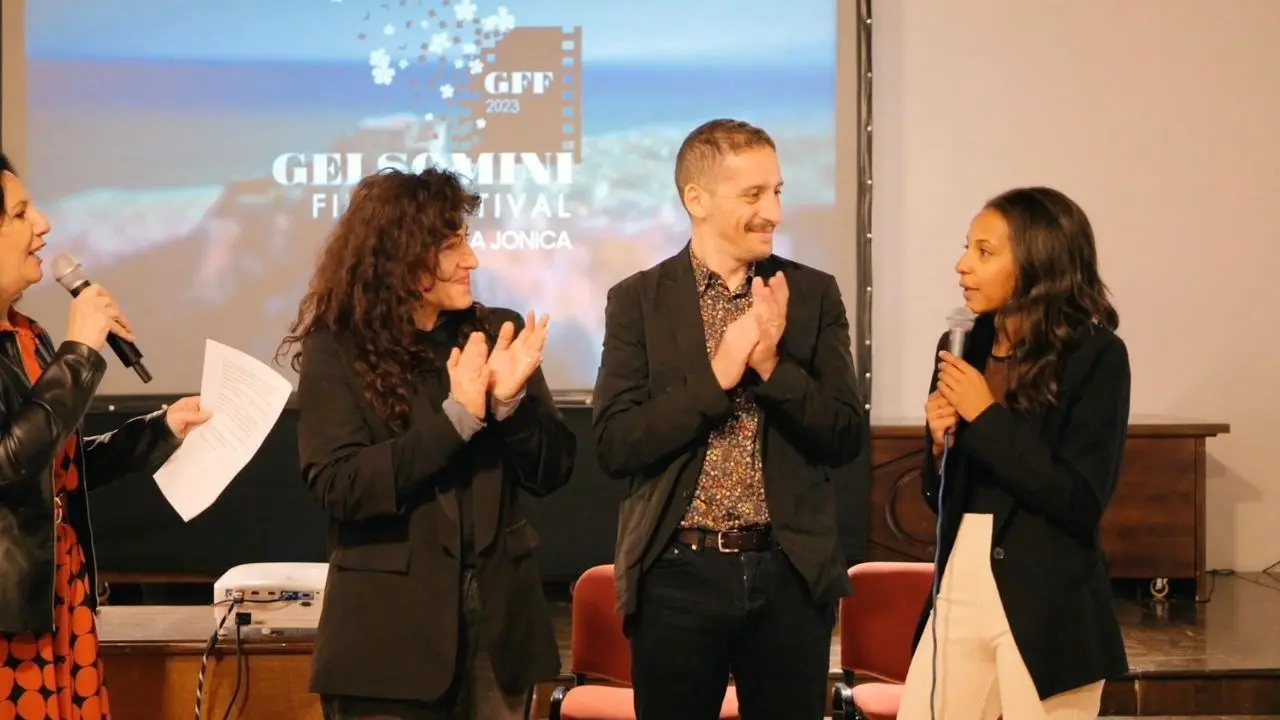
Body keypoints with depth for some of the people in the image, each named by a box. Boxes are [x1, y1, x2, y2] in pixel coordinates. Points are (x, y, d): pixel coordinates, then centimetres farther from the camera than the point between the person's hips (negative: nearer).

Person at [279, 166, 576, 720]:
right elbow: (338, 487, -16)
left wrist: (511, 398, -15)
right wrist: (458, 415, -19)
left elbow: (552, 471, 3)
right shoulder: (337, 351, -5)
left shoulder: (495, 333, 4)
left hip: (497, 618, 3)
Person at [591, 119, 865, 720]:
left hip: (792, 572, 2)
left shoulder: (813, 294, 5)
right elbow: (614, 446, -8)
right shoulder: (638, 301, 0)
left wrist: (771, 364, -15)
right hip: (678, 573, -1)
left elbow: (846, 439, 0)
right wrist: (718, 375, -16)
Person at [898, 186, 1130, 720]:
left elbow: (1081, 503, -16)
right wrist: (941, 441, -5)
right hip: (959, 592, 5)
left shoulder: (1095, 355, -8)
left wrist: (986, 416, -15)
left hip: (1044, 610, -5)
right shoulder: (964, 347, 8)